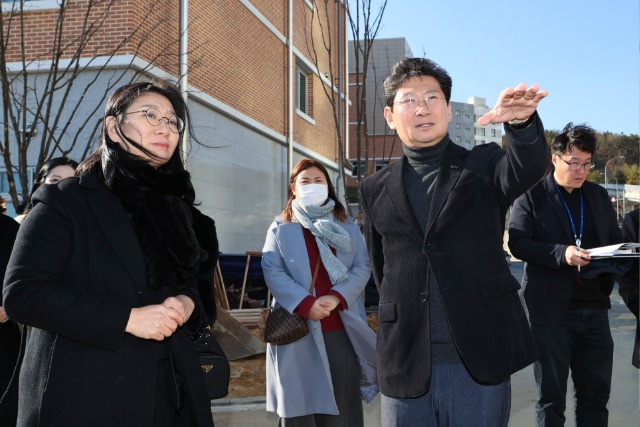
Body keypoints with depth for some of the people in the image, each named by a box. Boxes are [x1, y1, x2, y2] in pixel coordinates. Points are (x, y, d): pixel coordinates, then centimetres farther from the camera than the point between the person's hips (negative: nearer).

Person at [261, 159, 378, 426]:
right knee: (299, 403, 4)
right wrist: (304, 304, -19)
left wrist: (336, 297, -14)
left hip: (342, 329, 2)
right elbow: (272, 271, -6)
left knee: (342, 405, 8)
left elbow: (362, 268, 3)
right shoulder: (280, 229, 6)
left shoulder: (348, 227, 12)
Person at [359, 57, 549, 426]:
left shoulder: (483, 166, 3)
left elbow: (529, 166, -19)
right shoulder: (376, 191, 9)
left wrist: (521, 121, -38)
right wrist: (400, 326, 13)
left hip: (480, 363, -1)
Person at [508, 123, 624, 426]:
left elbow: (615, 240, 17)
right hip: (550, 308, -5)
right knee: (551, 395, 7)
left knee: (596, 392, 13)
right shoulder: (532, 194, -2)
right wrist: (561, 253, -25)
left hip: (594, 308, 5)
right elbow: (517, 241, -11)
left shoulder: (598, 195, 13)